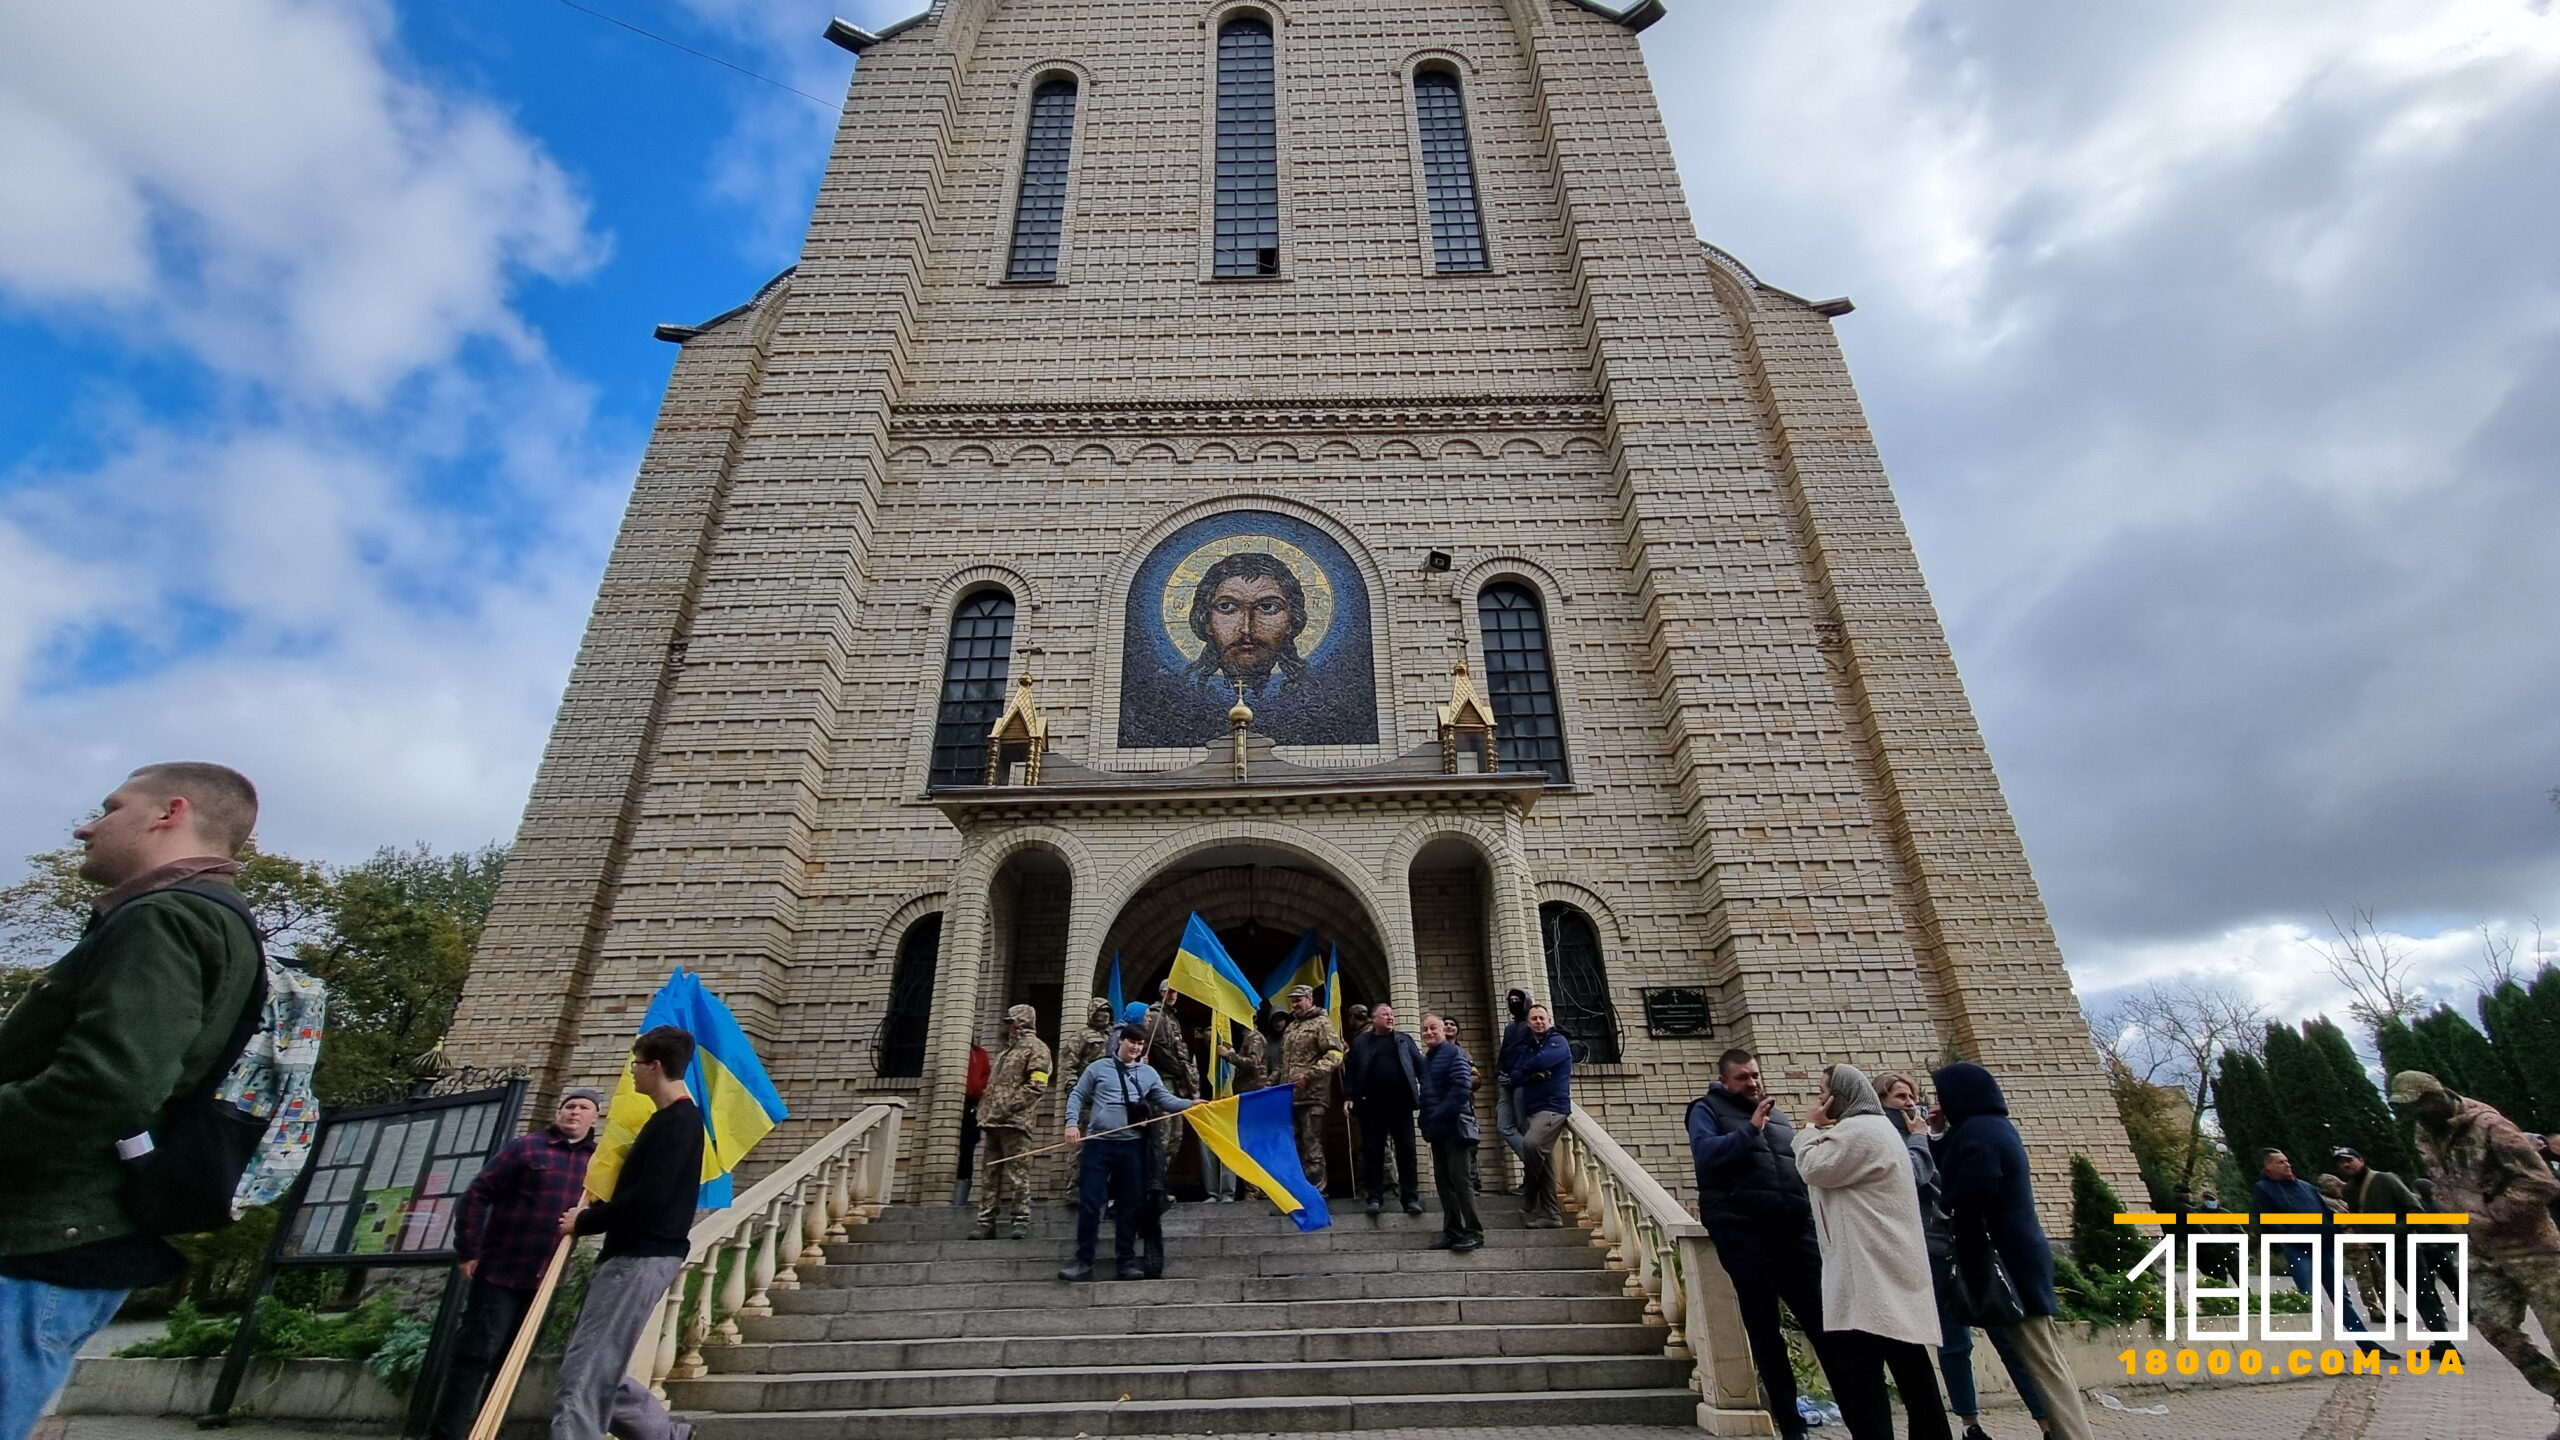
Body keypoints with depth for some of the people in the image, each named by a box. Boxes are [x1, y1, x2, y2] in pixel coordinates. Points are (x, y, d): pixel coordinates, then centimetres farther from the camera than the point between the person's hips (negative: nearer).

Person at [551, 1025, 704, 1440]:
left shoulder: (679, 1121, -16)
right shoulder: (669, 1119, 16)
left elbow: (647, 1198, -23)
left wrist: (584, 1222, -10)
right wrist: (594, 1213, 10)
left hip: (642, 1259, -10)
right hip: (628, 1254, 10)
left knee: (583, 1375, -9)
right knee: (598, 1370, 14)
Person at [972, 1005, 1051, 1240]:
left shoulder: (1035, 1047, -3)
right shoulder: (1007, 1050, 26)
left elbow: (1037, 1085, -14)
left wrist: (1008, 1106, -19)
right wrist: (984, 1110, 15)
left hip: (1015, 1121, -9)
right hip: (994, 1121, 9)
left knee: (1017, 1172, -8)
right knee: (992, 1173, 9)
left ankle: (1021, 1220, -4)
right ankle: (986, 1222, 14)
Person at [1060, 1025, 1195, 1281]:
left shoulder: (1148, 1073, 11)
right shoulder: (1098, 1068, 6)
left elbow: (1165, 1099, 6)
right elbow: (1077, 1096, 7)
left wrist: (1190, 1104, -10)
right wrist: (1072, 1123, -8)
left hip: (1132, 1146, 2)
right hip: (1098, 1144, -2)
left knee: (1130, 1205, 7)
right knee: (1089, 1203, -2)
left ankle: (1127, 1260, 17)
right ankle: (1083, 1261, 9)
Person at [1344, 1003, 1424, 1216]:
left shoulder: (1404, 1039, 13)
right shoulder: (1360, 1041, 9)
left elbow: (1420, 1065, 8)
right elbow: (1351, 1071, 5)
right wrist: (1348, 1097, -5)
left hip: (1401, 1103, 1)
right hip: (1372, 1105, -1)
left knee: (1406, 1150, 1)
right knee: (1373, 1151, 2)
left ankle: (1410, 1198, 8)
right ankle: (1375, 1197, 10)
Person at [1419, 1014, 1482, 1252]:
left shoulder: (1454, 1053, -8)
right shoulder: (1425, 1059, 16)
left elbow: (1462, 1087, -17)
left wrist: (1440, 1115, -18)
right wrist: (1426, 1120, 10)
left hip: (1455, 1126, -8)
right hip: (1437, 1129, 8)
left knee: (1460, 1178, -8)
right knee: (1442, 1180, 9)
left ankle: (1474, 1233, -2)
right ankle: (1452, 1231, 16)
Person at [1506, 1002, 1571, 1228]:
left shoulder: (1557, 1041, 0)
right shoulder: (1529, 1048, 20)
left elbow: (1540, 1061, -18)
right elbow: (1514, 1078, 10)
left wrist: (1526, 1069, 3)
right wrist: (1532, 1075, -11)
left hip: (1553, 1108, -7)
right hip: (1532, 1110, 8)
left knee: (1531, 1144, -28)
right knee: (1544, 1161, 6)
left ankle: (1529, 1199, -12)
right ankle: (1550, 1213, 9)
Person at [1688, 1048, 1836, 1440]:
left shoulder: (1776, 1113, 22)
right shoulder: (1707, 1110, 5)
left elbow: (1802, 1164, 25)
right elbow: (1704, 1154, -12)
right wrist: (1750, 1129, -16)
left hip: (1795, 1228, 4)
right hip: (1744, 1232, -4)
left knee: (1826, 1322, -1)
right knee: (1764, 1330, 3)